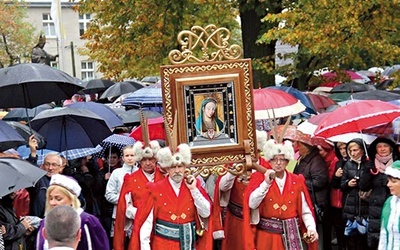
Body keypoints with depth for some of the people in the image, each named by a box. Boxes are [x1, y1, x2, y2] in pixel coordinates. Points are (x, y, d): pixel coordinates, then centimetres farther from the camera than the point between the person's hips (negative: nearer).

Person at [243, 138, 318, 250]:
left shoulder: (297, 181, 4)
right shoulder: (259, 178, -1)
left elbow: (305, 210, 0)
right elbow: (251, 204, -14)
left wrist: (311, 228, -16)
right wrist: (266, 183, -20)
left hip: (290, 236, 2)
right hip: (267, 236, -1)